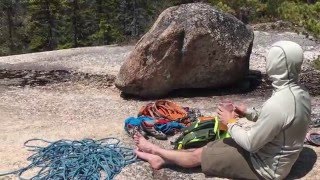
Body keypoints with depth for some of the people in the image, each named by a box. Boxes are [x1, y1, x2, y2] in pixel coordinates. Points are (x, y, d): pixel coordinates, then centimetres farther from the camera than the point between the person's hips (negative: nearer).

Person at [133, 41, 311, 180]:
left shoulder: (277, 104, -34)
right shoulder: (301, 93, -3)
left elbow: (250, 143, -25)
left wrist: (231, 122, -10)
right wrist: (250, 113, 3)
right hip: (278, 159, 8)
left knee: (201, 155, 2)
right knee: (212, 147, 11)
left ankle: (157, 151, 22)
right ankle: (162, 157, 20)